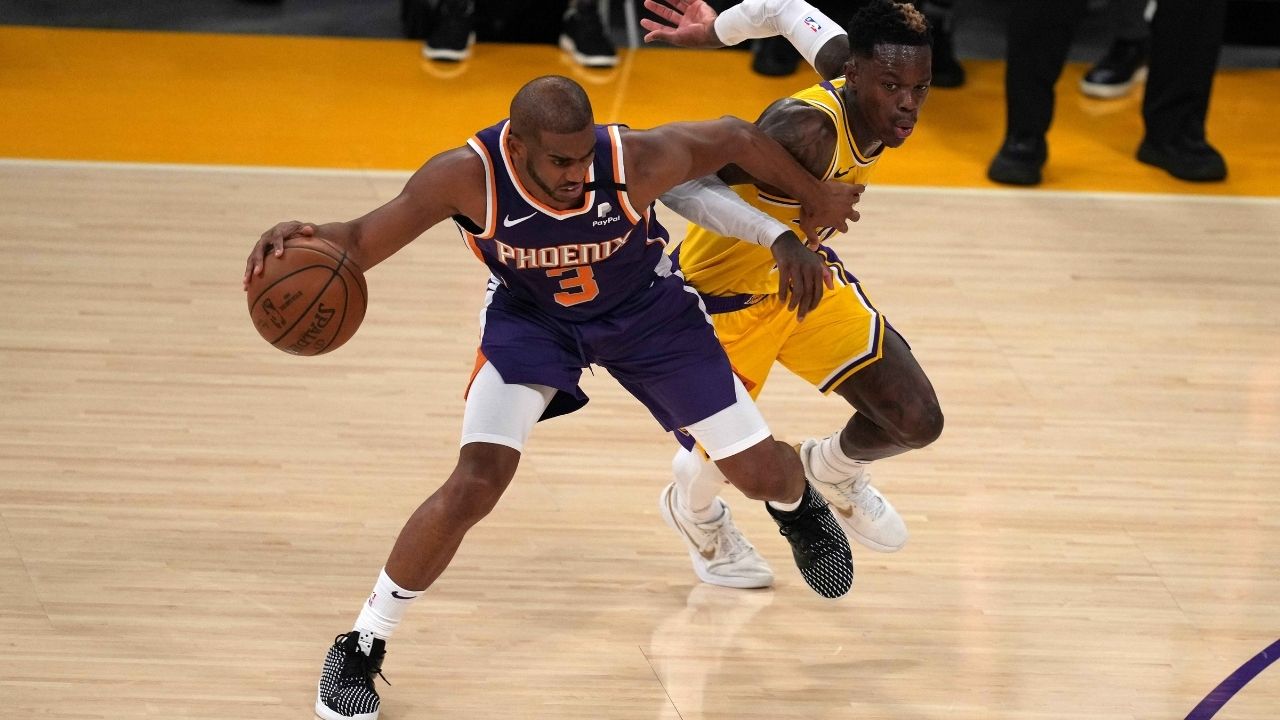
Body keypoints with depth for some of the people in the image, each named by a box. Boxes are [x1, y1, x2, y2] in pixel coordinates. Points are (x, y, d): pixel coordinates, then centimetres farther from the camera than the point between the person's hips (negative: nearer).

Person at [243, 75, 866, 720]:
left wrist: (818, 198, -2)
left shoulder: (639, 161, -35)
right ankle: (360, 647, -2)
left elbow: (735, 137, -17)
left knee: (762, 475, 4)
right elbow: (360, 242, -30)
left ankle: (797, 505, 46)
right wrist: (307, 238, -53)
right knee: (474, 484, -21)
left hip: (646, 309, 1)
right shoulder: (468, 176, -35)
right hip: (530, 315, -1)